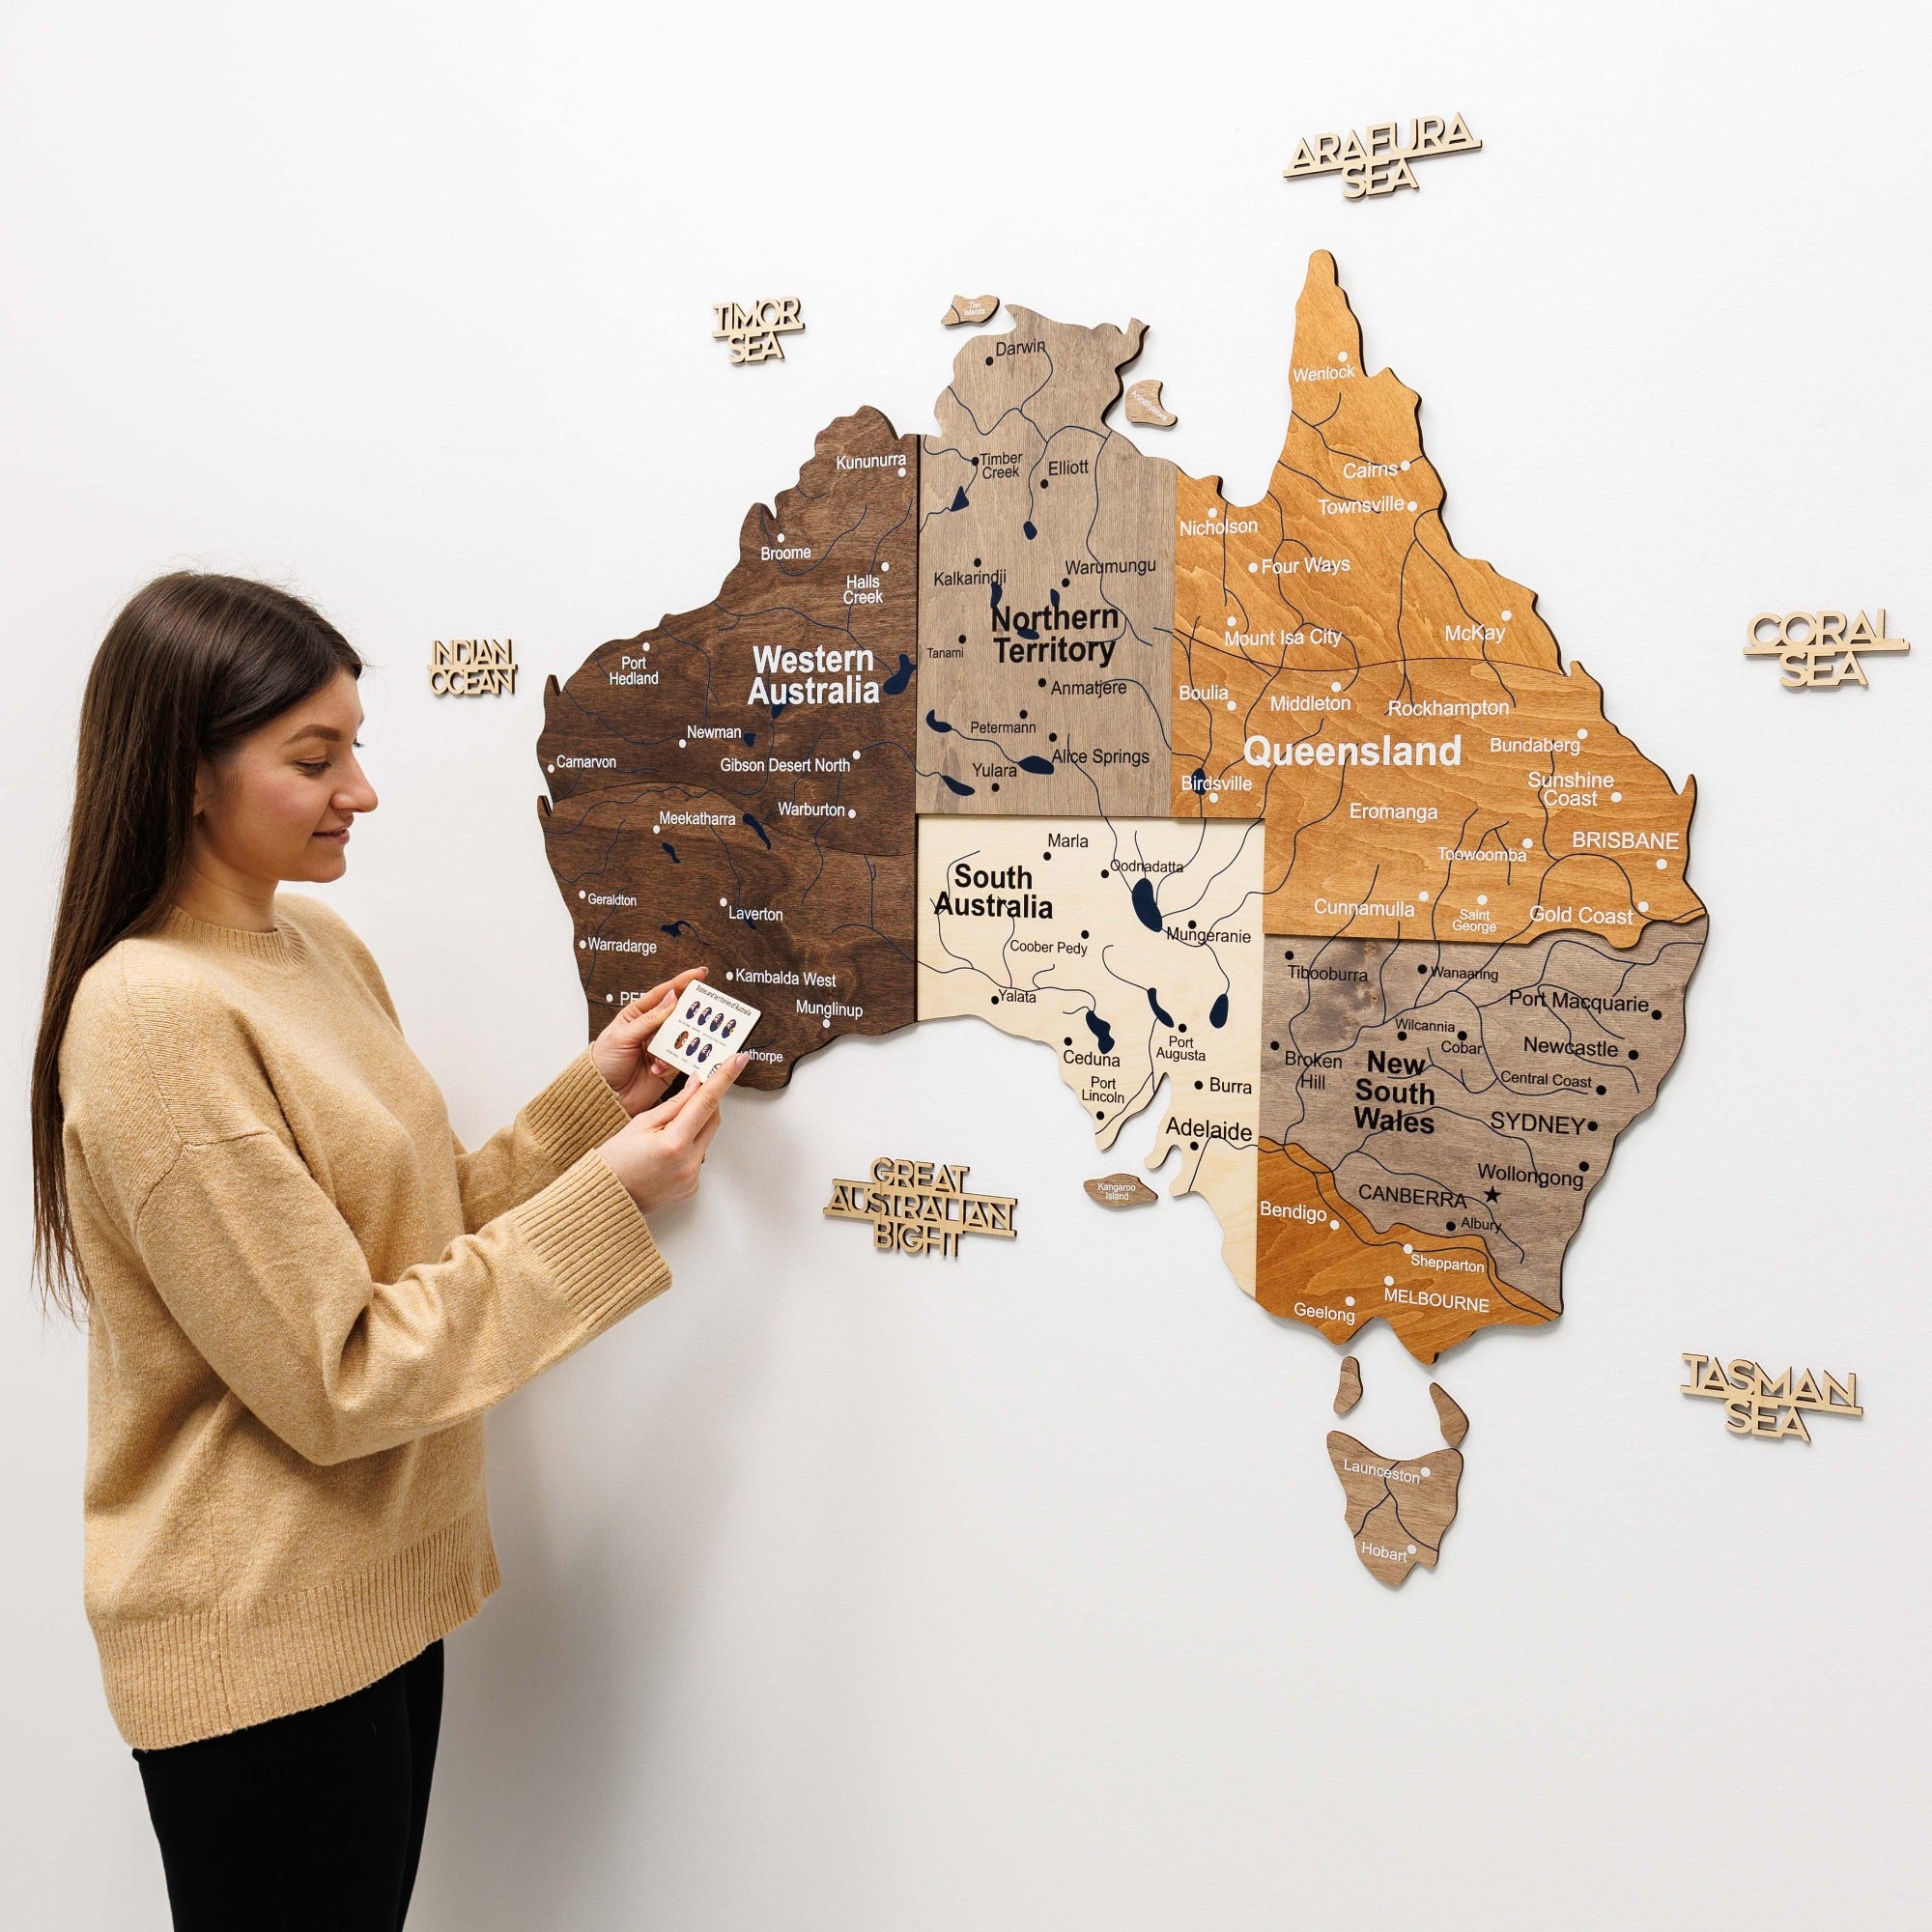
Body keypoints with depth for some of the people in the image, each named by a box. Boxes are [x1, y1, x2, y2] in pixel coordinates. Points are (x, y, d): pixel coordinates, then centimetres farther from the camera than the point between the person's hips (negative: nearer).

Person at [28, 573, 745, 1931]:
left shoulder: (320, 945, 5)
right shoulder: (152, 1018, -23)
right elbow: (333, 1381, -22)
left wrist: (592, 1095, -3)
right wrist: (605, 1203, -21)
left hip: (381, 1589, 8)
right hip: (262, 1638, -8)